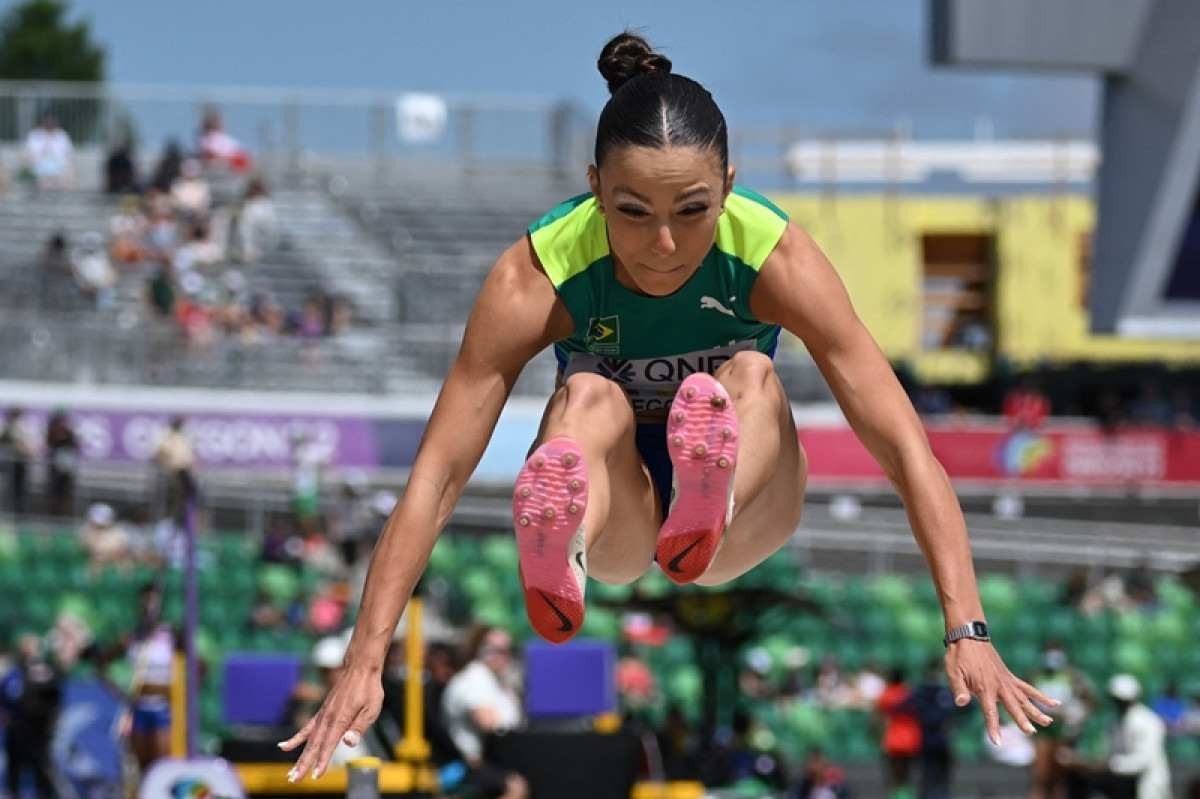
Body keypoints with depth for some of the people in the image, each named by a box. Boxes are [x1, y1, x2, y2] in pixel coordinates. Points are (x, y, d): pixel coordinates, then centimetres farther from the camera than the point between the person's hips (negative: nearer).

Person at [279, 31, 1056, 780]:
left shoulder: (776, 255, -24)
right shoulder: (536, 276, -24)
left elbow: (904, 445, -26)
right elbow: (437, 475, -26)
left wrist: (967, 633, -34)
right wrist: (364, 666, -33)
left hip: (747, 512, 1)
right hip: (612, 508, -1)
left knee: (753, 377, -30)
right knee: (591, 399, -32)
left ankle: (708, 509, -63)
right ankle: (559, 560, -65)